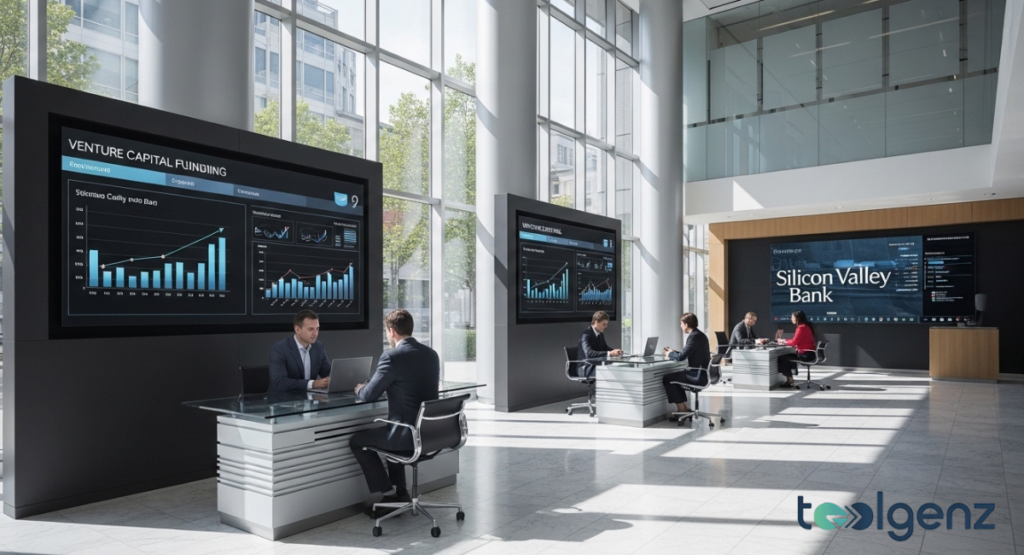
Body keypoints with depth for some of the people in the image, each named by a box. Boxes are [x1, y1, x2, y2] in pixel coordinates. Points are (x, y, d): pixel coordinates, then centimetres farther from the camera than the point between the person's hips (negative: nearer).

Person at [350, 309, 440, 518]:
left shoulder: (392, 356, -16)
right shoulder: (431, 354, 7)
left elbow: (369, 395, -9)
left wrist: (360, 389, 14)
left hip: (408, 435, -8)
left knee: (357, 441, 16)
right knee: (392, 434, 35)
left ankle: (389, 495, 18)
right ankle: (400, 492, 35)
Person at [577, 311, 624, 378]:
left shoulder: (600, 334, 9)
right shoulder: (586, 335, -18)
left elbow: (605, 348, 17)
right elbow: (589, 353, -32)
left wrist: (615, 351, -7)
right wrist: (609, 353, -39)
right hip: (586, 368, -8)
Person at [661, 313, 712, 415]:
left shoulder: (694, 336, -20)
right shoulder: (699, 334, 11)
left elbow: (681, 357, -23)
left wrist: (669, 354, -3)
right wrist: (673, 352, 17)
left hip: (698, 375, -10)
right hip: (701, 373, 10)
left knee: (666, 379, -3)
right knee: (674, 376, 25)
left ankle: (682, 409, 5)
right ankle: (684, 407, 25)